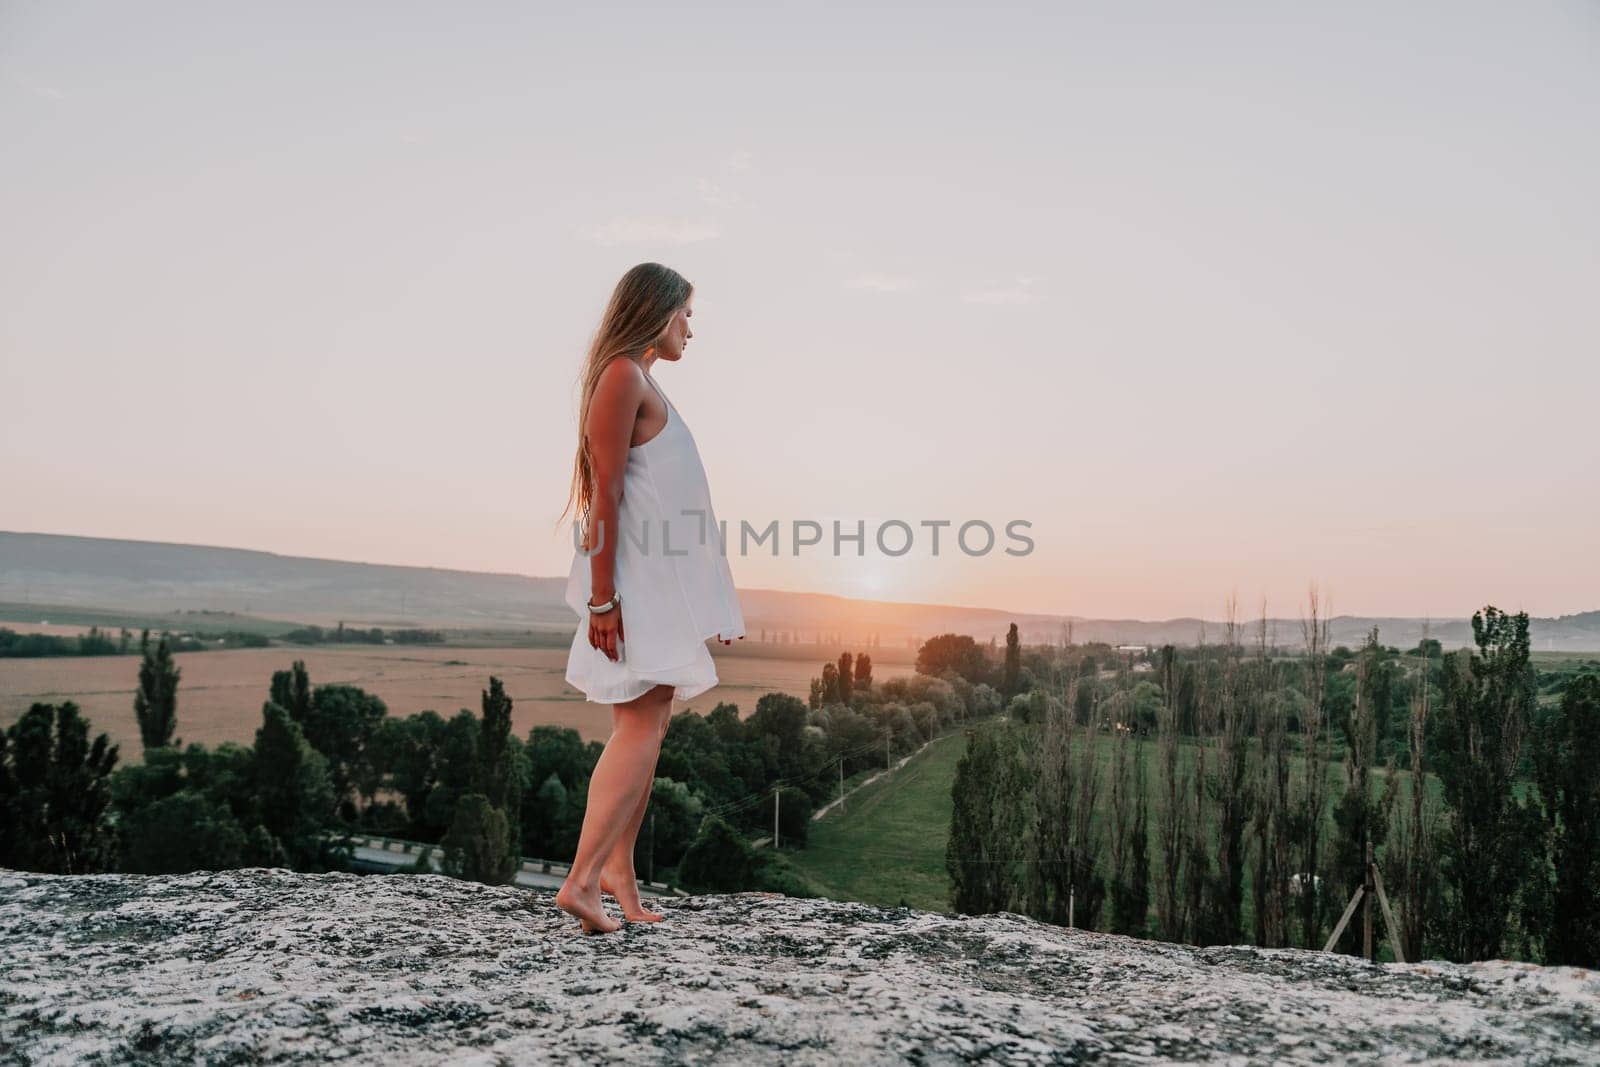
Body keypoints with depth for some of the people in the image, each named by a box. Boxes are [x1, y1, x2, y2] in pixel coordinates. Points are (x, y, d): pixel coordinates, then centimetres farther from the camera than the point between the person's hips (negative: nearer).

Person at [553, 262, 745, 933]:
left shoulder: (640, 379, 20)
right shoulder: (622, 376, -10)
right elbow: (606, 493, -17)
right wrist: (602, 596, -21)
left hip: (658, 577, 10)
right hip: (633, 576, -10)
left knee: (649, 724, 11)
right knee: (643, 724, -12)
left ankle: (618, 869, 18)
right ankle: (582, 878, -10)